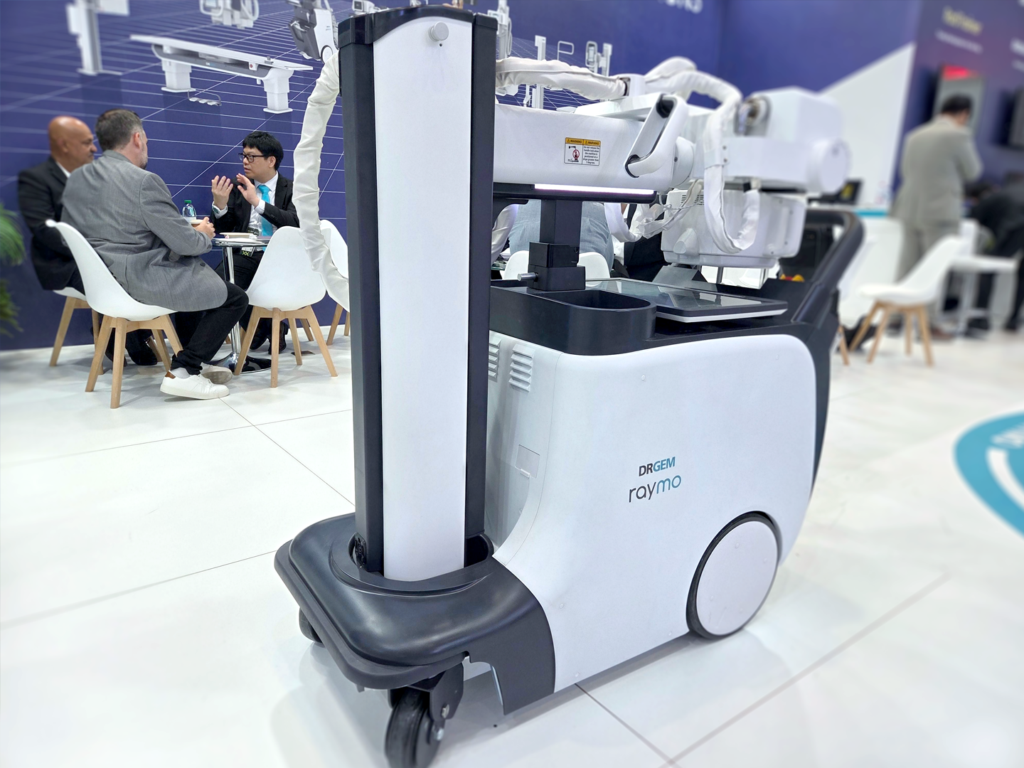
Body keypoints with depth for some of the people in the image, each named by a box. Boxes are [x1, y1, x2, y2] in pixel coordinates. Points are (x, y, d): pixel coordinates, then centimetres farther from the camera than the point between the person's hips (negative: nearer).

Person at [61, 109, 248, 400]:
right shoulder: (144, 182, -17)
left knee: (197, 277, 30)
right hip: (141, 282, -9)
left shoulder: (75, 179, 8)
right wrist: (203, 234, 8)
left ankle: (193, 361, 27)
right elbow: (186, 243, -17)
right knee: (235, 298, 0)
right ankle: (183, 372, -5)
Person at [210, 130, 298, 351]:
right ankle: (261, 327, 3)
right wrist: (220, 205, -11)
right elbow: (223, 229, 10)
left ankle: (270, 326, 6)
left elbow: (296, 223, -14)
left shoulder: (292, 189, 5)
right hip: (245, 256, 3)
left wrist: (258, 202, -20)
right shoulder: (237, 185, 13)